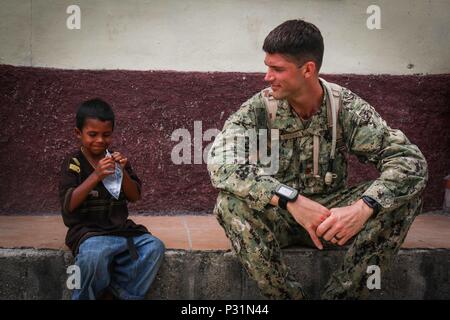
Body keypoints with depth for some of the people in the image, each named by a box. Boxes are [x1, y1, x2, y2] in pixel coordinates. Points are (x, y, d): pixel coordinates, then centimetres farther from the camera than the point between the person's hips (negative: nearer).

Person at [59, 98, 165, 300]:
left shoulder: (115, 159, 10)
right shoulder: (74, 162, -3)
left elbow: (134, 197, 6)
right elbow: (69, 205, -14)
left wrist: (122, 172, -12)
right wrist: (96, 176, -24)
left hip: (120, 228, 5)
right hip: (87, 230, -5)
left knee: (155, 247, -17)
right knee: (94, 253, -36)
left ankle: (116, 292, -7)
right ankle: (87, 295, -6)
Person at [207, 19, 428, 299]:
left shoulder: (346, 106, -12)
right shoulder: (259, 108, -14)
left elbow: (411, 160, -19)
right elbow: (220, 163, -30)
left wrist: (363, 208, -38)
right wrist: (292, 200, -41)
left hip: (332, 216, 1)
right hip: (278, 214, -1)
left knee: (406, 195, -22)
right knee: (231, 203, -32)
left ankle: (341, 295, -16)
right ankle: (290, 296, -18)